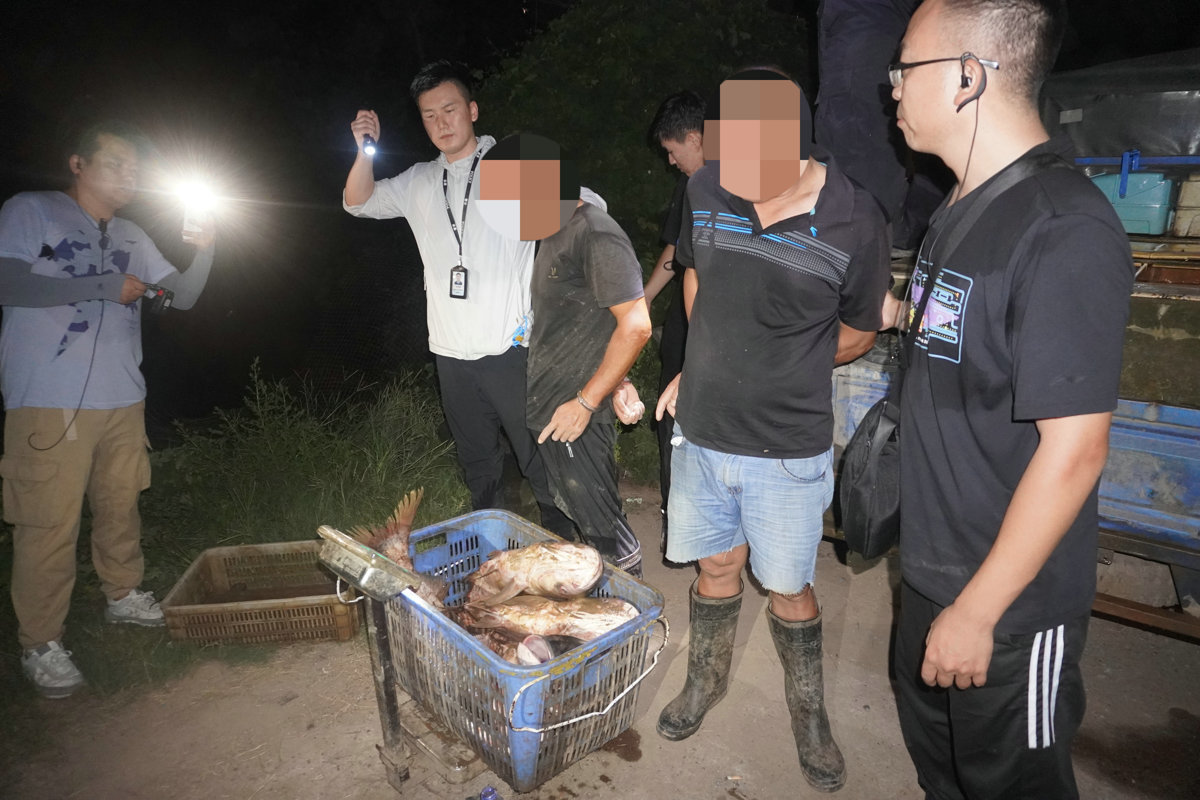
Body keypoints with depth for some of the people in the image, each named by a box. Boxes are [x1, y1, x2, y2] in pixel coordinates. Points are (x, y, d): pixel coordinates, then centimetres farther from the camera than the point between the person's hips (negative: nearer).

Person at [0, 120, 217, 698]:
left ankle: (123, 594, 32)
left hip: (123, 400, 6)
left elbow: (181, 297, 13)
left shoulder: (132, 238, 17)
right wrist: (106, 286, -13)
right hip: (49, 405, -5)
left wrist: (204, 253, -5)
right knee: (50, 524, -3)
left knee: (120, 505, 15)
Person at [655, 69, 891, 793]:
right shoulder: (706, 190, -7)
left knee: (789, 589, 13)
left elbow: (860, 332, 2)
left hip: (790, 448, -2)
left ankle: (809, 714, 40)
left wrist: (781, 373, 1)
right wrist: (707, 367, 6)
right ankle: (708, 681, 46)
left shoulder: (856, 219, -15)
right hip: (702, 432, 3)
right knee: (718, 567, 20)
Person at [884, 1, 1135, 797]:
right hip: (934, 571, 8)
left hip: (1011, 601, -8)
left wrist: (977, 611, -20)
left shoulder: (1066, 231, -23)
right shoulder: (960, 210, 5)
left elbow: (1074, 450, -24)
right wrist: (897, 309, 8)